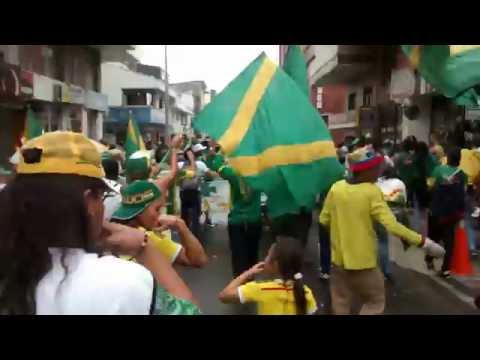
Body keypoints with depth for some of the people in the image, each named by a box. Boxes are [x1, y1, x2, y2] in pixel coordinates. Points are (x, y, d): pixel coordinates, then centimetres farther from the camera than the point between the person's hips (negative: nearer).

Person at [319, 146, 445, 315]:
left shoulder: (336, 188, -5)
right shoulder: (372, 192, -18)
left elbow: (324, 220, 2)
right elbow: (392, 226, -25)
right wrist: (423, 242, -19)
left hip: (339, 258, 5)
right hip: (363, 261, -4)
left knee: (341, 303, 19)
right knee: (375, 302, 16)